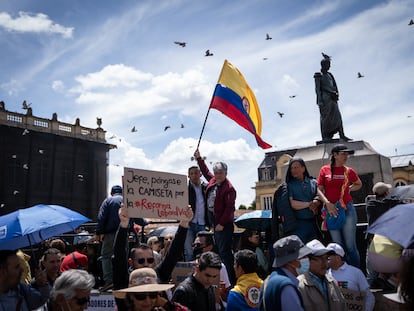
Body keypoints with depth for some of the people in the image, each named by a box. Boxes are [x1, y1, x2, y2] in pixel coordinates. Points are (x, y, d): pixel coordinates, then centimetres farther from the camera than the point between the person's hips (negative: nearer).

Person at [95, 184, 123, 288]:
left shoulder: (108, 200, 5)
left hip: (110, 233, -3)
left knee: (106, 256, 3)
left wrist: (99, 232, -6)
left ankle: (108, 280, -8)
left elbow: (101, 217, -5)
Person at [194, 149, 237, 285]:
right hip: (214, 220, 8)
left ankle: (231, 279, -4)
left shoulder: (229, 188, -15)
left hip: (224, 224, -8)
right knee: (219, 250, 15)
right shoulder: (213, 180, 8)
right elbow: (205, 171, 28)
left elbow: (229, 208, -18)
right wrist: (199, 158, 31)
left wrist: (221, 223, -18)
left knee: (225, 252, -9)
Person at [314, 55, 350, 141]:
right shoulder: (318, 75, 2)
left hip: (332, 98, 7)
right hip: (324, 97, -7)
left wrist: (336, 95, 9)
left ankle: (342, 135, -6)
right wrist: (320, 100, -17)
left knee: (337, 116, -2)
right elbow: (317, 88, -7)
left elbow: (334, 87, 21)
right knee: (325, 117, -9)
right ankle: (324, 137, -7)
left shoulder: (329, 75, 23)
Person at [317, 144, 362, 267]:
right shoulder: (324, 170, 3)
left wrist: (347, 190, 6)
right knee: (338, 245, 9)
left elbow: (359, 184, 22)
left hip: (347, 209, 0)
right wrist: (327, 203, -13)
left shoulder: (349, 171, 4)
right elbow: (319, 189, 2)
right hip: (331, 209, 0)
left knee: (350, 245, -1)